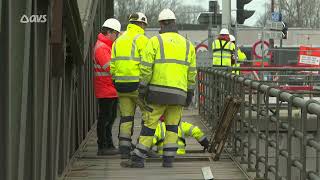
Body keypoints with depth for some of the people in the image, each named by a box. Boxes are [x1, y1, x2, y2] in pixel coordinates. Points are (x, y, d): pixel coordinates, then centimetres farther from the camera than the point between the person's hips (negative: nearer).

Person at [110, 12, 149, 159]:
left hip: (121, 85, 6)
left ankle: (124, 148, 3)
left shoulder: (118, 41, 15)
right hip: (138, 84, -6)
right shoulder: (141, 39, -7)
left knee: (126, 117, 9)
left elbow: (112, 66, 15)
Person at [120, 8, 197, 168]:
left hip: (158, 90, -3)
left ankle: (138, 159, 1)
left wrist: (142, 87, -3)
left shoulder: (155, 41, 0)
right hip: (179, 93, 3)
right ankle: (168, 159, 5)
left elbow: (146, 66, -8)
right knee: (172, 125, 11)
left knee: (150, 123, 0)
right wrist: (190, 93, 16)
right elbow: (192, 72, 11)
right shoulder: (187, 44, 12)